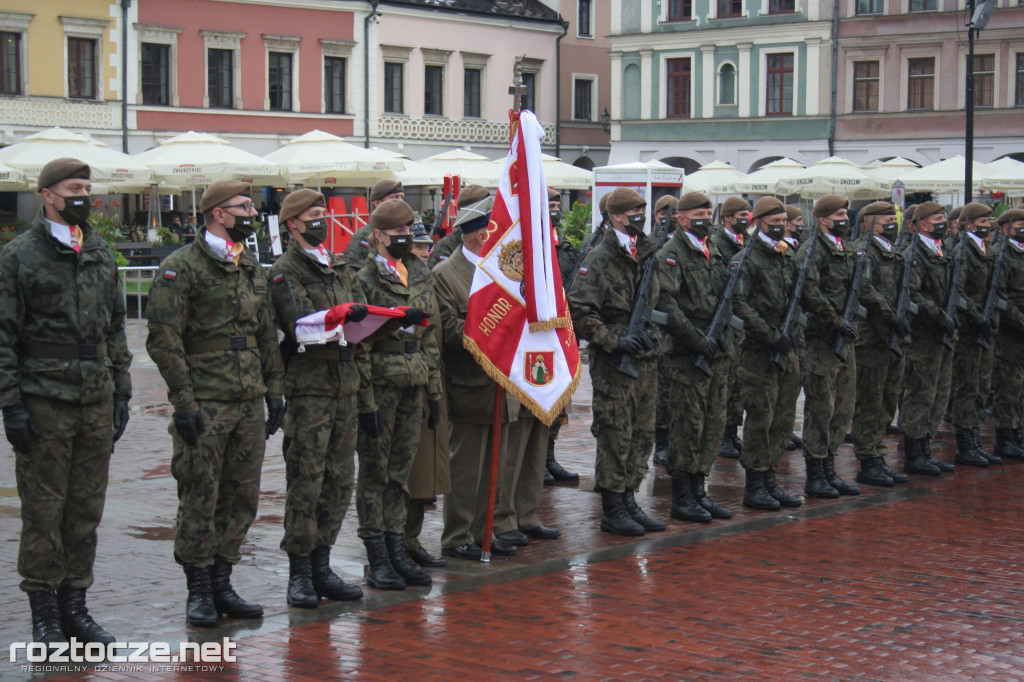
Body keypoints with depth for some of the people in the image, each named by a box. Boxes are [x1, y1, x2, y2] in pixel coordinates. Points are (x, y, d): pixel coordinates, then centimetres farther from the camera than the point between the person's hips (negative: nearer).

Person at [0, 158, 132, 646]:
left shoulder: (101, 254, 13)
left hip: (97, 404, 5)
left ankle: (74, 605, 19)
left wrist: (121, 392, 13)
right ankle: (44, 614, 9)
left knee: (87, 510, 9)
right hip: (44, 403, -5)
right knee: (43, 511, -1)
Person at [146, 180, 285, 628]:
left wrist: (274, 391, 13)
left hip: (249, 405, 7)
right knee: (200, 498, -2)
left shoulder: (252, 270, 15)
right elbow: (164, 339, -12)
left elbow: (267, 335, 20)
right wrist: (184, 402, -15)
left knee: (242, 497, 9)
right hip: (204, 404, -7)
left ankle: (222, 584, 19)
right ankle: (199, 591, 8)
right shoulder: (181, 268, -7)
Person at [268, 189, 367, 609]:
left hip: (345, 385, 7)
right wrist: (341, 317, -29)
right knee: (306, 480, -5)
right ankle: (299, 574, 2)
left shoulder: (340, 269, 19)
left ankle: (321, 566, 17)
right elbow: (301, 327, -16)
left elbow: (363, 318, 13)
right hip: (309, 388, -7)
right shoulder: (285, 272, -4)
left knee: (339, 479, 8)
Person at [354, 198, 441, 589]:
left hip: (413, 388, 6)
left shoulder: (421, 276, 12)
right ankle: (377, 561, 7)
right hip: (380, 387, -6)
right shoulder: (365, 280, -8)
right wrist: (366, 402, -15)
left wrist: (434, 391, 12)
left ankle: (397, 552, 17)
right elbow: (358, 345, -11)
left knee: (401, 473, 10)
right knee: (375, 474, 2)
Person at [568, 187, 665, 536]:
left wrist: (654, 335, 9)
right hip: (612, 364, -7)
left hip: (646, 362, 7)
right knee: (615, 437, -2)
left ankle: (629, 502, 22)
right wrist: (613, 341, -20)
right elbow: (578, 312, -17)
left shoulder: (648, 256, 11)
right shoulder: (599, 261, -11)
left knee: (641, 435, 11)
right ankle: (612, 511, 6)